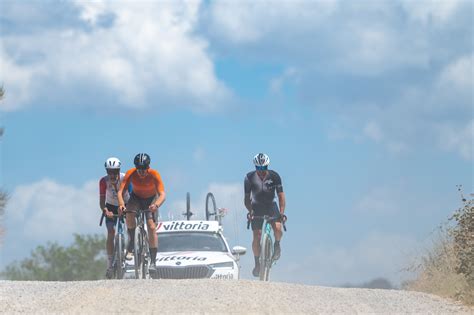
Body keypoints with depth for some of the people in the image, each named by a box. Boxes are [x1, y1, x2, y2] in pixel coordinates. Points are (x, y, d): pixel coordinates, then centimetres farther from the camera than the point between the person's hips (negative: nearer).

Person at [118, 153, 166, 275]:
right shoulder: (130, 173, -26)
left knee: (152, 228, -17)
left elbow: (162, 194, -37)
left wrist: (156, 205, -57)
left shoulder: (154, 175, -29)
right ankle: (131, 245, -19)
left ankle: (153, 262, -12)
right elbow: (121, 191, -32)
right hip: (136, 198, 1)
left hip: (151, 200, -1)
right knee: (129, 213, -33)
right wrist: (121, 204, -52)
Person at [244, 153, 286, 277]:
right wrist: (250, 211, -27)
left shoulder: (274, 176, -15)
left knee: (277, 228, -25)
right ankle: (257, 263, 5)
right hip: (257, 207, 0)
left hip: (271, 206, 0)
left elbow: (281, 195, -15)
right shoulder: (250, 177, -14)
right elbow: (247, 197, -11)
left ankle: (277, 246, 7)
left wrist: (282, 212, -26)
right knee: (257, 236, -9)